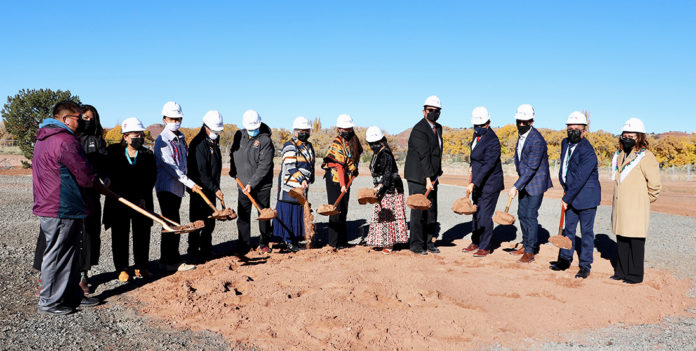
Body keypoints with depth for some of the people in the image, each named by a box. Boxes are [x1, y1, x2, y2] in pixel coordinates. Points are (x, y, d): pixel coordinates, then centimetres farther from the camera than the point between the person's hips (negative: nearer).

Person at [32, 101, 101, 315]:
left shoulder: (44, 139, 16)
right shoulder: (65, 141, -19)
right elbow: (85, 175, -16)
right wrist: (100, 187, 4)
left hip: (48, 206, 11)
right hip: (61, 211, -11)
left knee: (70, 254, 17)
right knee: (57, 255, 1)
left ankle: (73, 295, 26)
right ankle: (49, 302, 12)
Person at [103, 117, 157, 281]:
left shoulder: (148, 154, 5)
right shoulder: (113, 152, 1)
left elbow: (151, 178, 0)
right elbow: (109, 176, -3)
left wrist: (143, 198, -11)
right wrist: (122, 196, -12)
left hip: (142, 202, 2)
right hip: (118, 201, -1)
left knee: (142, 235, 6)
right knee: (120, 236, 5)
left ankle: (141, 267, 19)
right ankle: (122, 268, 16)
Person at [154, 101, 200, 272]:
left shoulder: (181, 138, 15)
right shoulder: (162, 140, -12)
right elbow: (170, 166, -20)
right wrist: (190, 183, -24)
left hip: (178, 187, 8)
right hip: (166, 186, -8)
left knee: (172, 222, 14)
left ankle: (166, 254, 25)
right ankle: (171, 261, -3)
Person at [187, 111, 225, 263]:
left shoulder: (214, 141, 13)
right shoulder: (198, 143, -17)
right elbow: (201, 172, -21)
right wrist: (215, 189, -21)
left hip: (211, 189, 9)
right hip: (200, 189, -9)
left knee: (210, 222, 13)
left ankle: (206, 251, 24)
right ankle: (194, 253, 6)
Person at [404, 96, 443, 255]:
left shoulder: (438, 128, 14)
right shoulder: (419, 129, -14)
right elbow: (424, 156, -22)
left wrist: (436, 175, 11)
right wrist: (428, 178, -26)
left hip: (431, 177, 8)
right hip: (418, 177, -8)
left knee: (431, 212, 11)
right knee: (419, 211, -3)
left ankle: (428, 242, 21)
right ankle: (416, 244, 6)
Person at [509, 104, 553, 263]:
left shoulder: (537, 141, -25)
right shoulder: (522, 134, 4)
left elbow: (531, 168, -25)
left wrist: (516, 186, -26)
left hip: (536, 182, -9)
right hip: (524, 180, 9)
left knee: (531, 216, -5)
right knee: (522, 214, 13)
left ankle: (530, 251, 5)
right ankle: (526, 244, 28)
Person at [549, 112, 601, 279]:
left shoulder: (588, 152, -20)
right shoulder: (565, 143, 6)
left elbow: (580, 179, -22)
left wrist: (566, 198, -17)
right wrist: (565, 189, 11)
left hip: (586, 197, -7)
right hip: (571, 194, 7)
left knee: (587, 231, 3)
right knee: (568, 228, 14)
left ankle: (585, 265, 12)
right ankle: (565, 260, 25)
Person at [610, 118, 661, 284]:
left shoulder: (645, 157, -10)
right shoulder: (619, 155, 13)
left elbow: (655, 183, -8)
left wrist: (646, 200, 2)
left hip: (636, 209, -7)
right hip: (619, 207, 7)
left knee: (636, 242, 0)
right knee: (621, 240, 13)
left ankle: (635, 275, 10)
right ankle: (621, 271, 23)